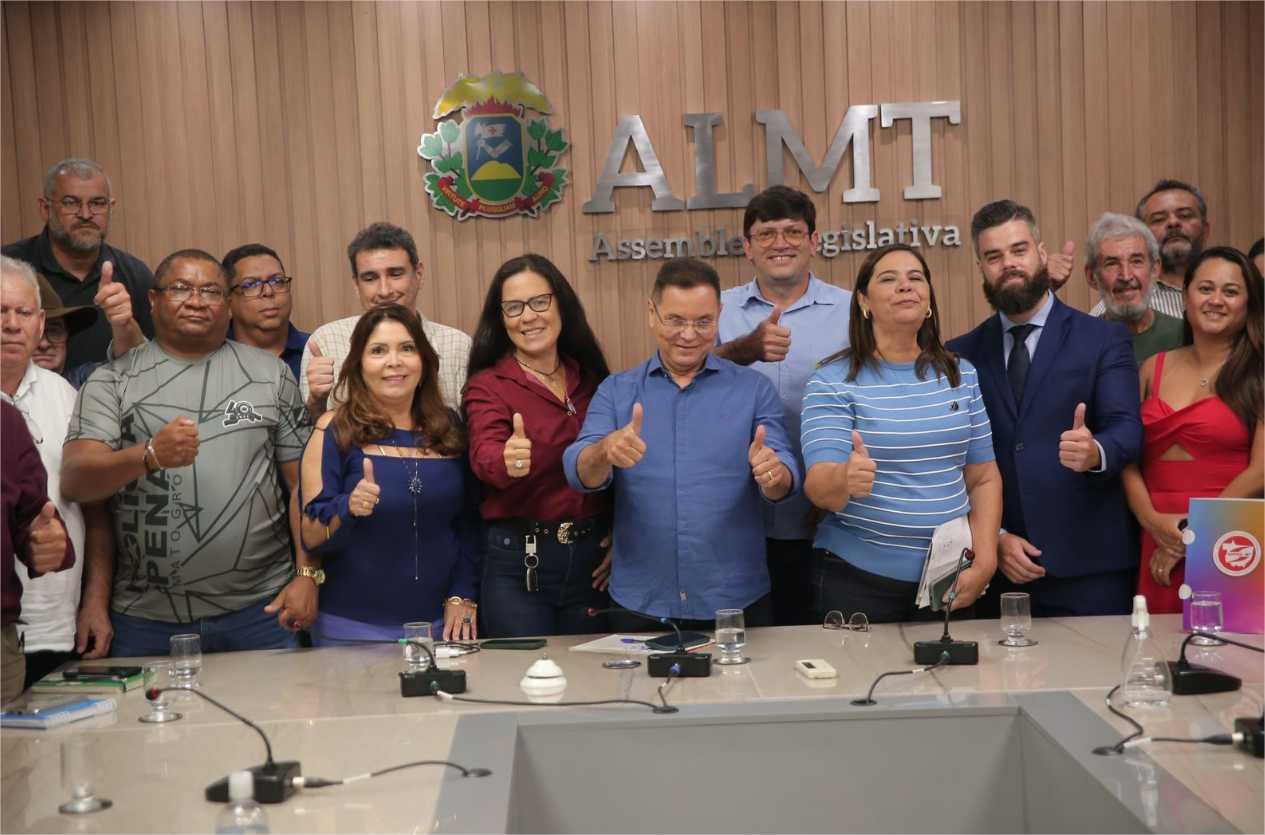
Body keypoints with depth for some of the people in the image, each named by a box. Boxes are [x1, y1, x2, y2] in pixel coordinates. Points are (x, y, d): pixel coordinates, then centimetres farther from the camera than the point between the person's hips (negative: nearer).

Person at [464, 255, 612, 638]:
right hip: (518, 562, -3)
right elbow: (484, 454, -23)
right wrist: (507, 462, -46)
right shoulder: (487, 386, -4)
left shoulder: (591, 377, 7)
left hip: (593, 560, 4)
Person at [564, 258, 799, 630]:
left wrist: (773, 473, -30)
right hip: (640, 605, 0)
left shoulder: (754, 388, 2)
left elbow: (785, 480, -5)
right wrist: (606, 451, -32)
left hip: (737, 603, 0)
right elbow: (580, 474, -8)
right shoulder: (615, 391, 4)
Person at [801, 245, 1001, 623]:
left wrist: (985, 562, -1)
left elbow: (983, 478, 10)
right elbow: (818, 487, -16)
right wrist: (845, 478, -38)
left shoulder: (961, 375, 7)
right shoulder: (831, 383, -6)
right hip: (857, 578, -4)